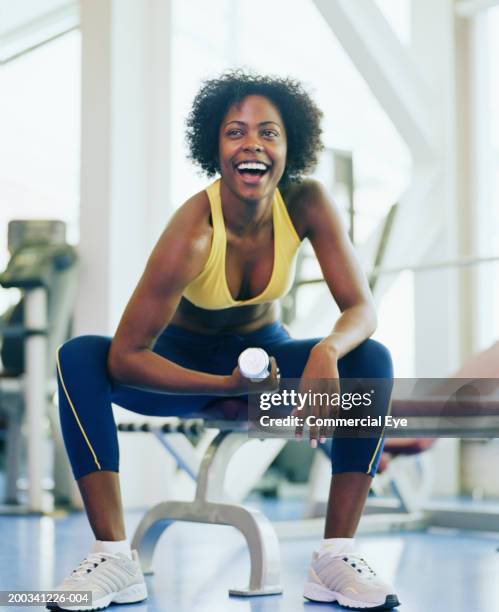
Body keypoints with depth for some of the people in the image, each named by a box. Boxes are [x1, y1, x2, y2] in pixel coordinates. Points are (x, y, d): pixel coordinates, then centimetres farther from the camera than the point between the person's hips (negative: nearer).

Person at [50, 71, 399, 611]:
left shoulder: (307, 203, -20)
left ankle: (337, 558, -23)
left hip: (266, 353, 2)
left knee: (372, 360, -26)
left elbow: (361, 307, -19)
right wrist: (230, 385, -38)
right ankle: (113, 556, -28)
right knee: (78, 358, -29)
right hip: (186, 363, -2)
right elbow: (125, 357, -30)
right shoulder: (192, 232, -30)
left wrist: (327, 352, -42)